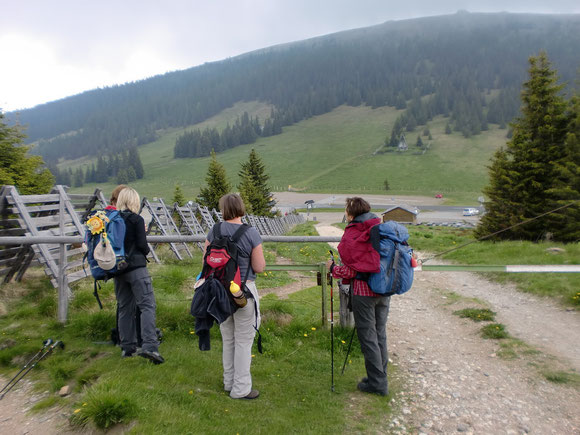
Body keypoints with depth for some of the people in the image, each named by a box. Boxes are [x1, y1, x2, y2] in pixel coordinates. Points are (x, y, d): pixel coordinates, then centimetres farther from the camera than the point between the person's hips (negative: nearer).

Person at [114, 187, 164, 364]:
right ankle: (149, 346, -17)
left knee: (124, 308, 13)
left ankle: (127, 347, 20)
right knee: (147, 306, -7)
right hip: (136, 268, -6)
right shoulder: (136, 219, -8)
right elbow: (142, 244, -10)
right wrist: (146, 251, 9)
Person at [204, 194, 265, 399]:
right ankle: (241, 389, 19)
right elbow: (259, 267, -11)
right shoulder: (251, 233, -13)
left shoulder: (214, 231, -1)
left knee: (228, 339, 20)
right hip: (243, 291, -5)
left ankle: (229, 383, 36)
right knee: (244, 340, 8)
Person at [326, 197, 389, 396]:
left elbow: (350, 271, -13)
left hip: (364, 291, -6)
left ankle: (377, 382, 16)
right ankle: (380, 378, 30)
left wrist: (333, 268, 4)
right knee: (380, 334, 18)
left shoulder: (350, 237, -13)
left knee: (367, 337, 6)